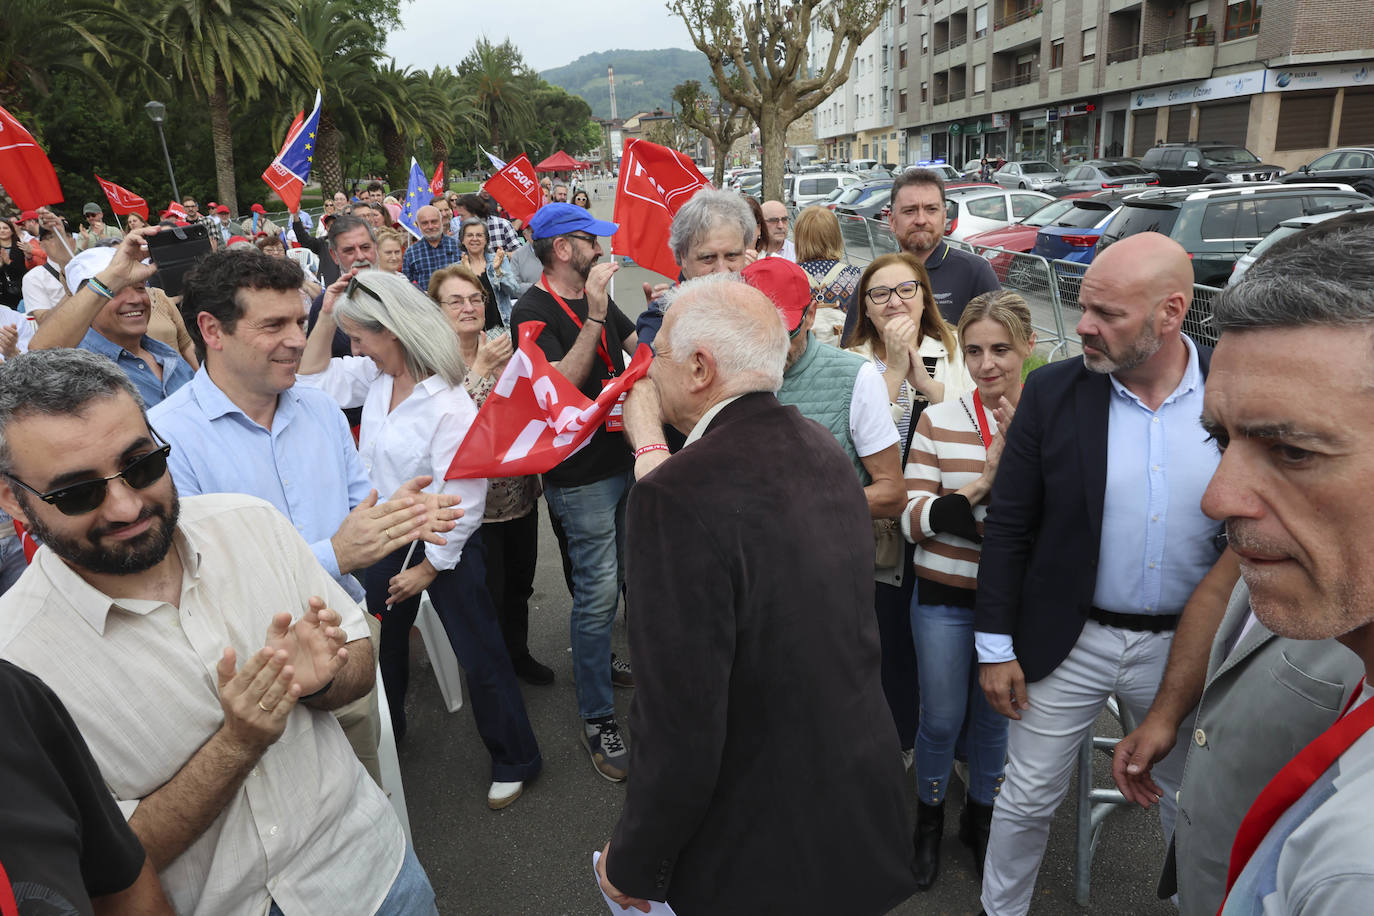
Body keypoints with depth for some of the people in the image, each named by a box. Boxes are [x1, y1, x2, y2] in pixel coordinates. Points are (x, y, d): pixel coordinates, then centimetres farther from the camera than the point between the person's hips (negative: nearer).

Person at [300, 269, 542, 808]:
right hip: (388, 539, 8)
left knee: (479, 655, 6)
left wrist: (428, 569, -15)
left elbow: (461, 503, -25)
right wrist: (326, 317, -3)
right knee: (379, 640, 24)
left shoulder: (451, 408, -28)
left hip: (444, 547, -7)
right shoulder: (376, 376, -5)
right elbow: (314, 380, 11)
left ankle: (515, 759, 26)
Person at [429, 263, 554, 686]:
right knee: (489, 594, 8)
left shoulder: (501, 348, 3)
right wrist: (481, 369, -28)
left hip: (520, 491, 5)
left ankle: (518, 654, 43)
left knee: (520, 582, 20)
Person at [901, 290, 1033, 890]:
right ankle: (929, 817, 38)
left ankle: (980, 815, 43)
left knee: (995, 716, 18)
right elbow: (914, 519, -9)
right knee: (941, 719, 11)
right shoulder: (939, 420, -6)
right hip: (945, 598, 0)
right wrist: (984, 484, -23)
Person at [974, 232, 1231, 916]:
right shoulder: (1053, 391, -10)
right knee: (1027, 800, 13)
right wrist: (995, 646, -6)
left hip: (1185, 648, 1)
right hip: (1066, 645, -1)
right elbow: (1008, 525, -6)